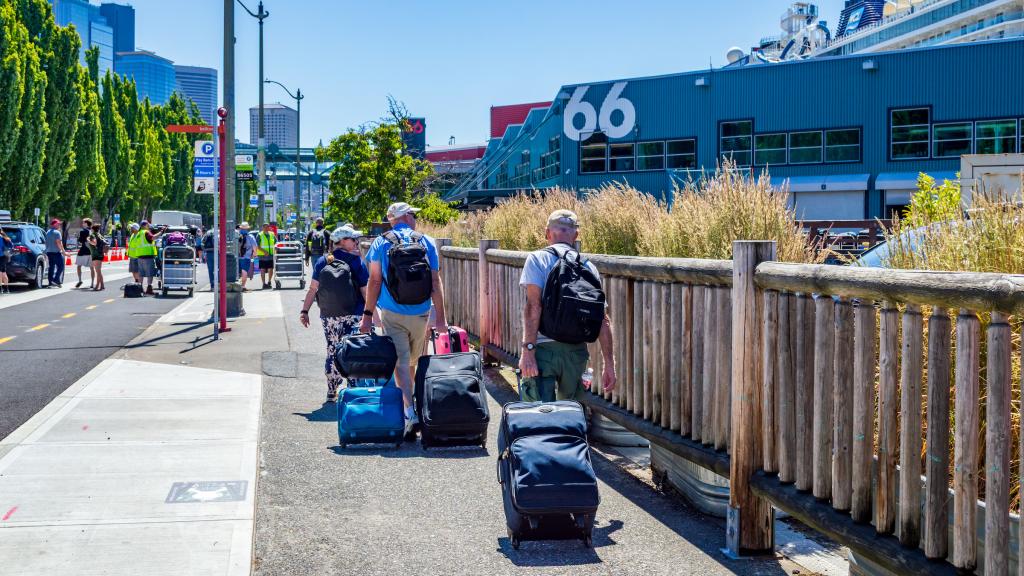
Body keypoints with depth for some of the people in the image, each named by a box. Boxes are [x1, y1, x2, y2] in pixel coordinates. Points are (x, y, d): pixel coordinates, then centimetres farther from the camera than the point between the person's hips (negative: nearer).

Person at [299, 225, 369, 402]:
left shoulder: (322, 262, 3)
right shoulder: (356, 262, -6)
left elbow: (312, 289, -1)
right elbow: (365, 291, -6)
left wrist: (304, 311, 4)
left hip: (328, 316, 4)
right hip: (352, 316, -3)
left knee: (332, 352, 14)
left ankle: (332, 392, 20)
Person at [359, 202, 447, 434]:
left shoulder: (381, 243, 0)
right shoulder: (427, 242, 2)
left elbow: (374, 281, -3)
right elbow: (435, 282, -2)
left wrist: (368, 313, 2)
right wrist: (440, 318, 1)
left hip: (392, 313, -1)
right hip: (420, 313, 2)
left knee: (400, 362, -4)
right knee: (414, 362, 17)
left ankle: (410, 410, -17)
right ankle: (412, 403, 31)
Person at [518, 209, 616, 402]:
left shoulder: (537, 259, -1)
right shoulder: (588, 267, 10)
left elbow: (533, 306, -15)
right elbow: (603, 320, 6)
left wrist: (527, 350, -18)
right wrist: (609, 364, 10)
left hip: (544, 349, -4)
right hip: (577, 350, 4)